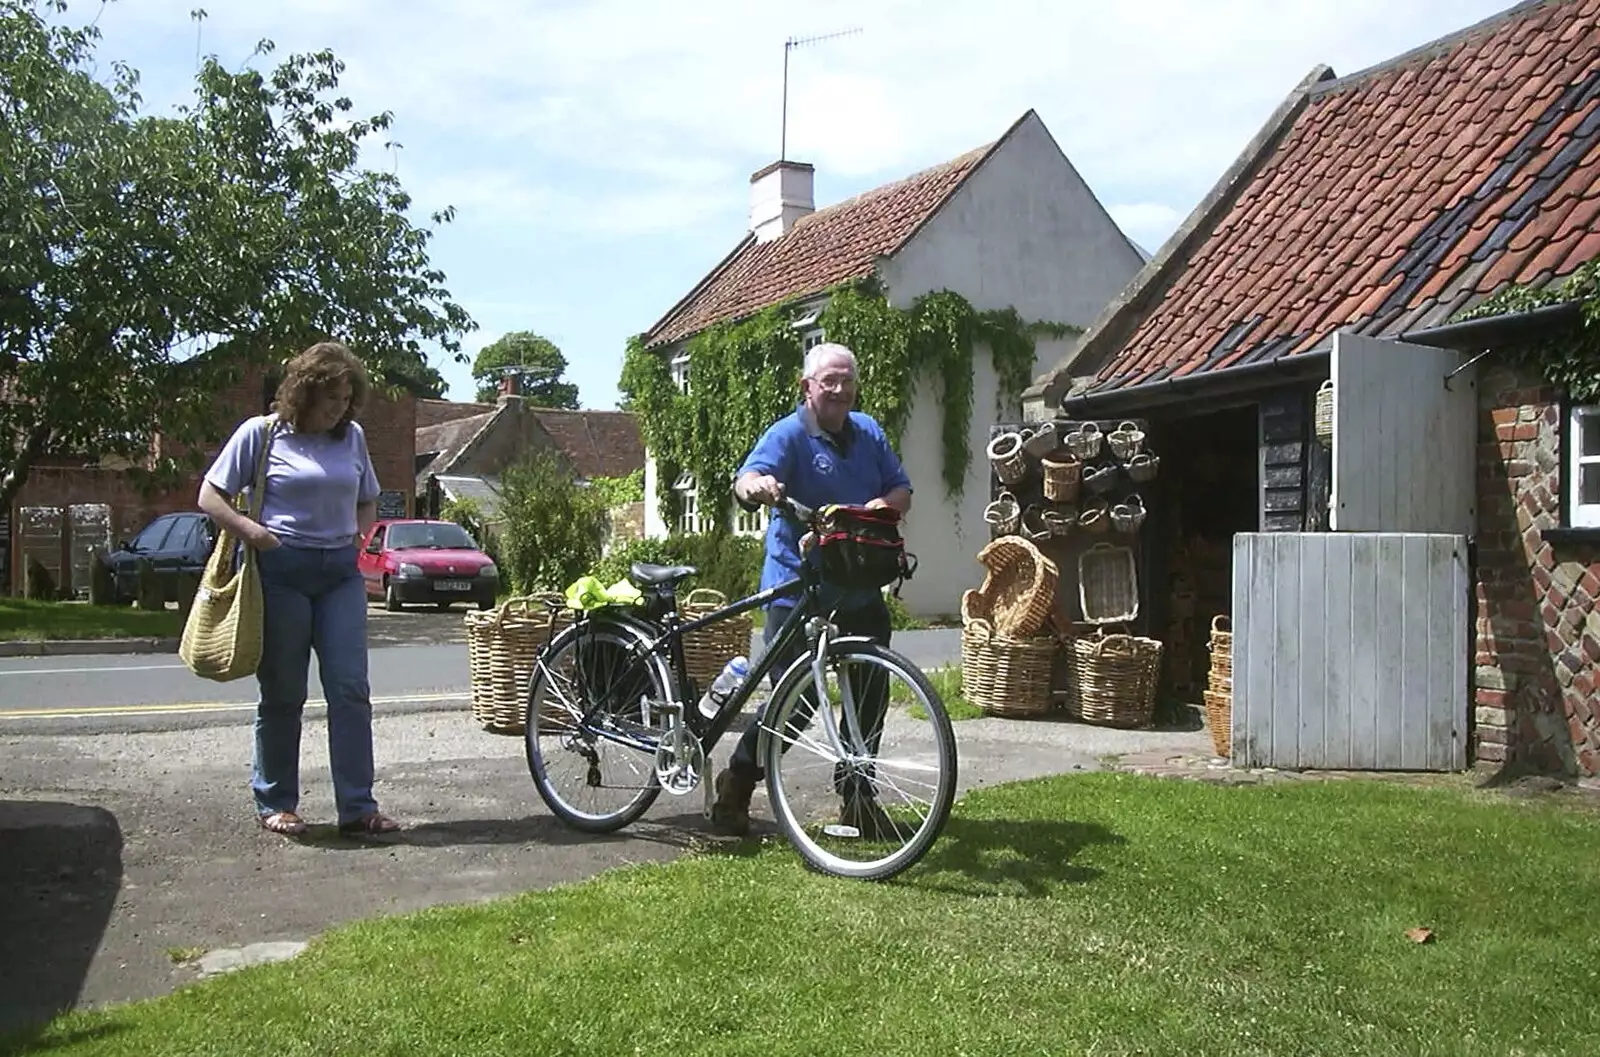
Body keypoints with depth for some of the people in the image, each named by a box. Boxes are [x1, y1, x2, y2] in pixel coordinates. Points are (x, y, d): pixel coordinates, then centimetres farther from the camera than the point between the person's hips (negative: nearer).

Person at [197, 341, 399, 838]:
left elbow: (367, 503, 24)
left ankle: (358, 806, 2)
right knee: (282, 694, 4)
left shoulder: (352, 438, 11)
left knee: (350, 689, -2)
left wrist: (356, 534, 5)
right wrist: (251, 530, -15)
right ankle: (274, 803, 18)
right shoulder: (261, 433, -1)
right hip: (282, 570, -3)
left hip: (341, 571, 4)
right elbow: (210, 496, 0)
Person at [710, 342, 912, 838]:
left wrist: (882, 505, -11)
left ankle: (858, 798, 23)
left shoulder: (868, 432, 11)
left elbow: (902, 491, 12)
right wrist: (755, 486, -50)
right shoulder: (787, 435, -9)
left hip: (860, 587, 6)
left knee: (870, 695, 7)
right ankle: (734, 789, 13)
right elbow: (748, 481, -26)